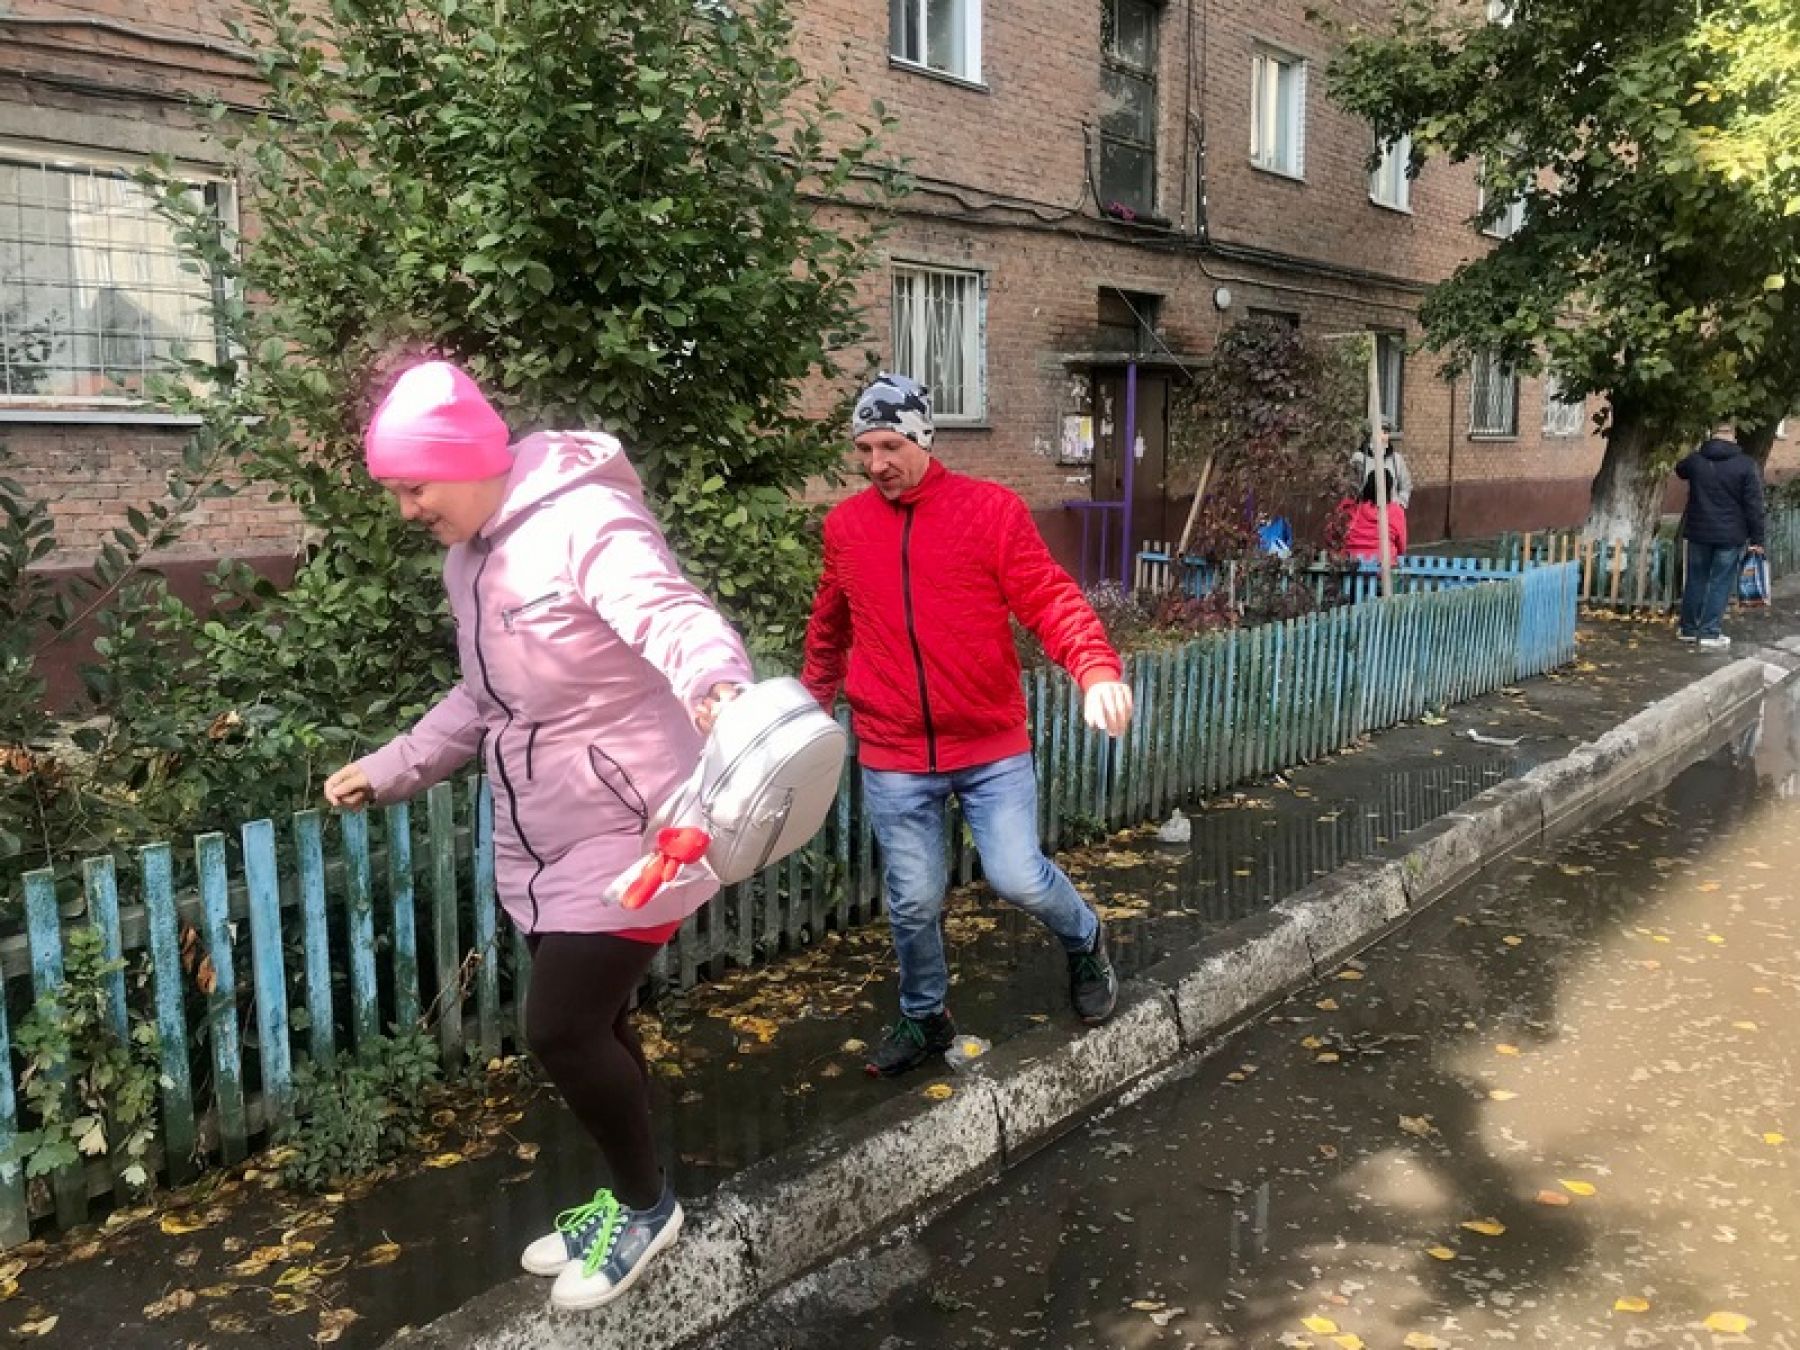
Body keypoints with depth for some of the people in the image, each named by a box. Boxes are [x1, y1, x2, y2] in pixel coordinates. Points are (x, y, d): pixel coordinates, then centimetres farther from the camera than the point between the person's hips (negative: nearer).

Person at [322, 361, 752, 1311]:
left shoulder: (584, 522, -20)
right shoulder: (468, 558, 9)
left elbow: (670, 614, -39)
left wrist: (717, 688, -60)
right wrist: (390, 770, 18)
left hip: (626, 834, -9)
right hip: (540, 844, 9)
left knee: (561, 1031, -6)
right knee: (588, 1025, 17)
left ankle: (646, 1206, 20)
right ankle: (632, 1201, 38)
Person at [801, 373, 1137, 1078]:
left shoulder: (992, 509, -5)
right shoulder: (844, 525, 4)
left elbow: (1050, 598, -12)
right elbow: (829, 626, 19)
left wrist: (1097, 668, -28)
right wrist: (814, 699, 28)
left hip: (992, 747, -2)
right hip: (893, 759, 2)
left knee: (1018, 878, -5)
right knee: (914, 901, 8)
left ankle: (1084, 940, 30)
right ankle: (923, 1017, 35)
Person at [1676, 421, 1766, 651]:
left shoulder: (1695, 460, 0)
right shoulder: (1746, 465, -9)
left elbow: (1680, 471, 27)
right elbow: (1754, 505, -8)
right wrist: (1756, 538, -3)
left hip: (1699, 531, 3)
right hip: (1730, 535, -3)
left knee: (1695, 580, 13)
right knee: (1721, 584, 2)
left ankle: (1688, 628, 19)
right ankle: (1710, 633, 0)